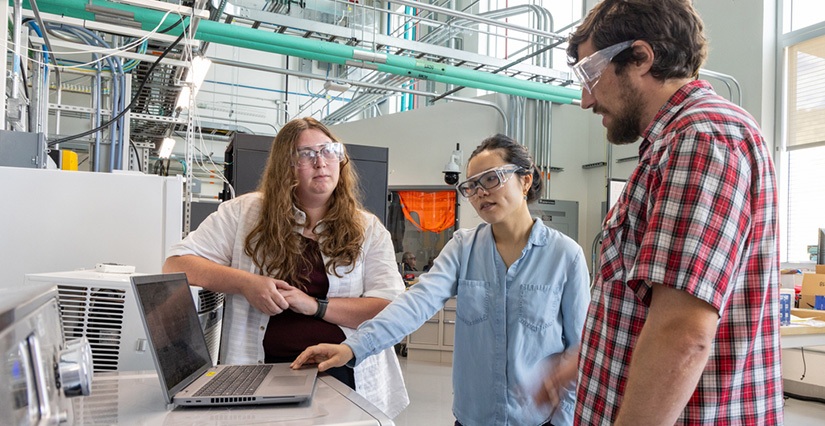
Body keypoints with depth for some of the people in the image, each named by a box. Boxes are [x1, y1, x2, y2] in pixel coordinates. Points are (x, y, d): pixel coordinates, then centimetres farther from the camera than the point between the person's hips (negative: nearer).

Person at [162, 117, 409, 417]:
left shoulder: (369, 231, 8)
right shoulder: (245, 213, 9)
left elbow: (392, 310, -2)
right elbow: (176, 265, 6)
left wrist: (315, 305, -11)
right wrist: (245, 283, -9)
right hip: (267, 367, 0)